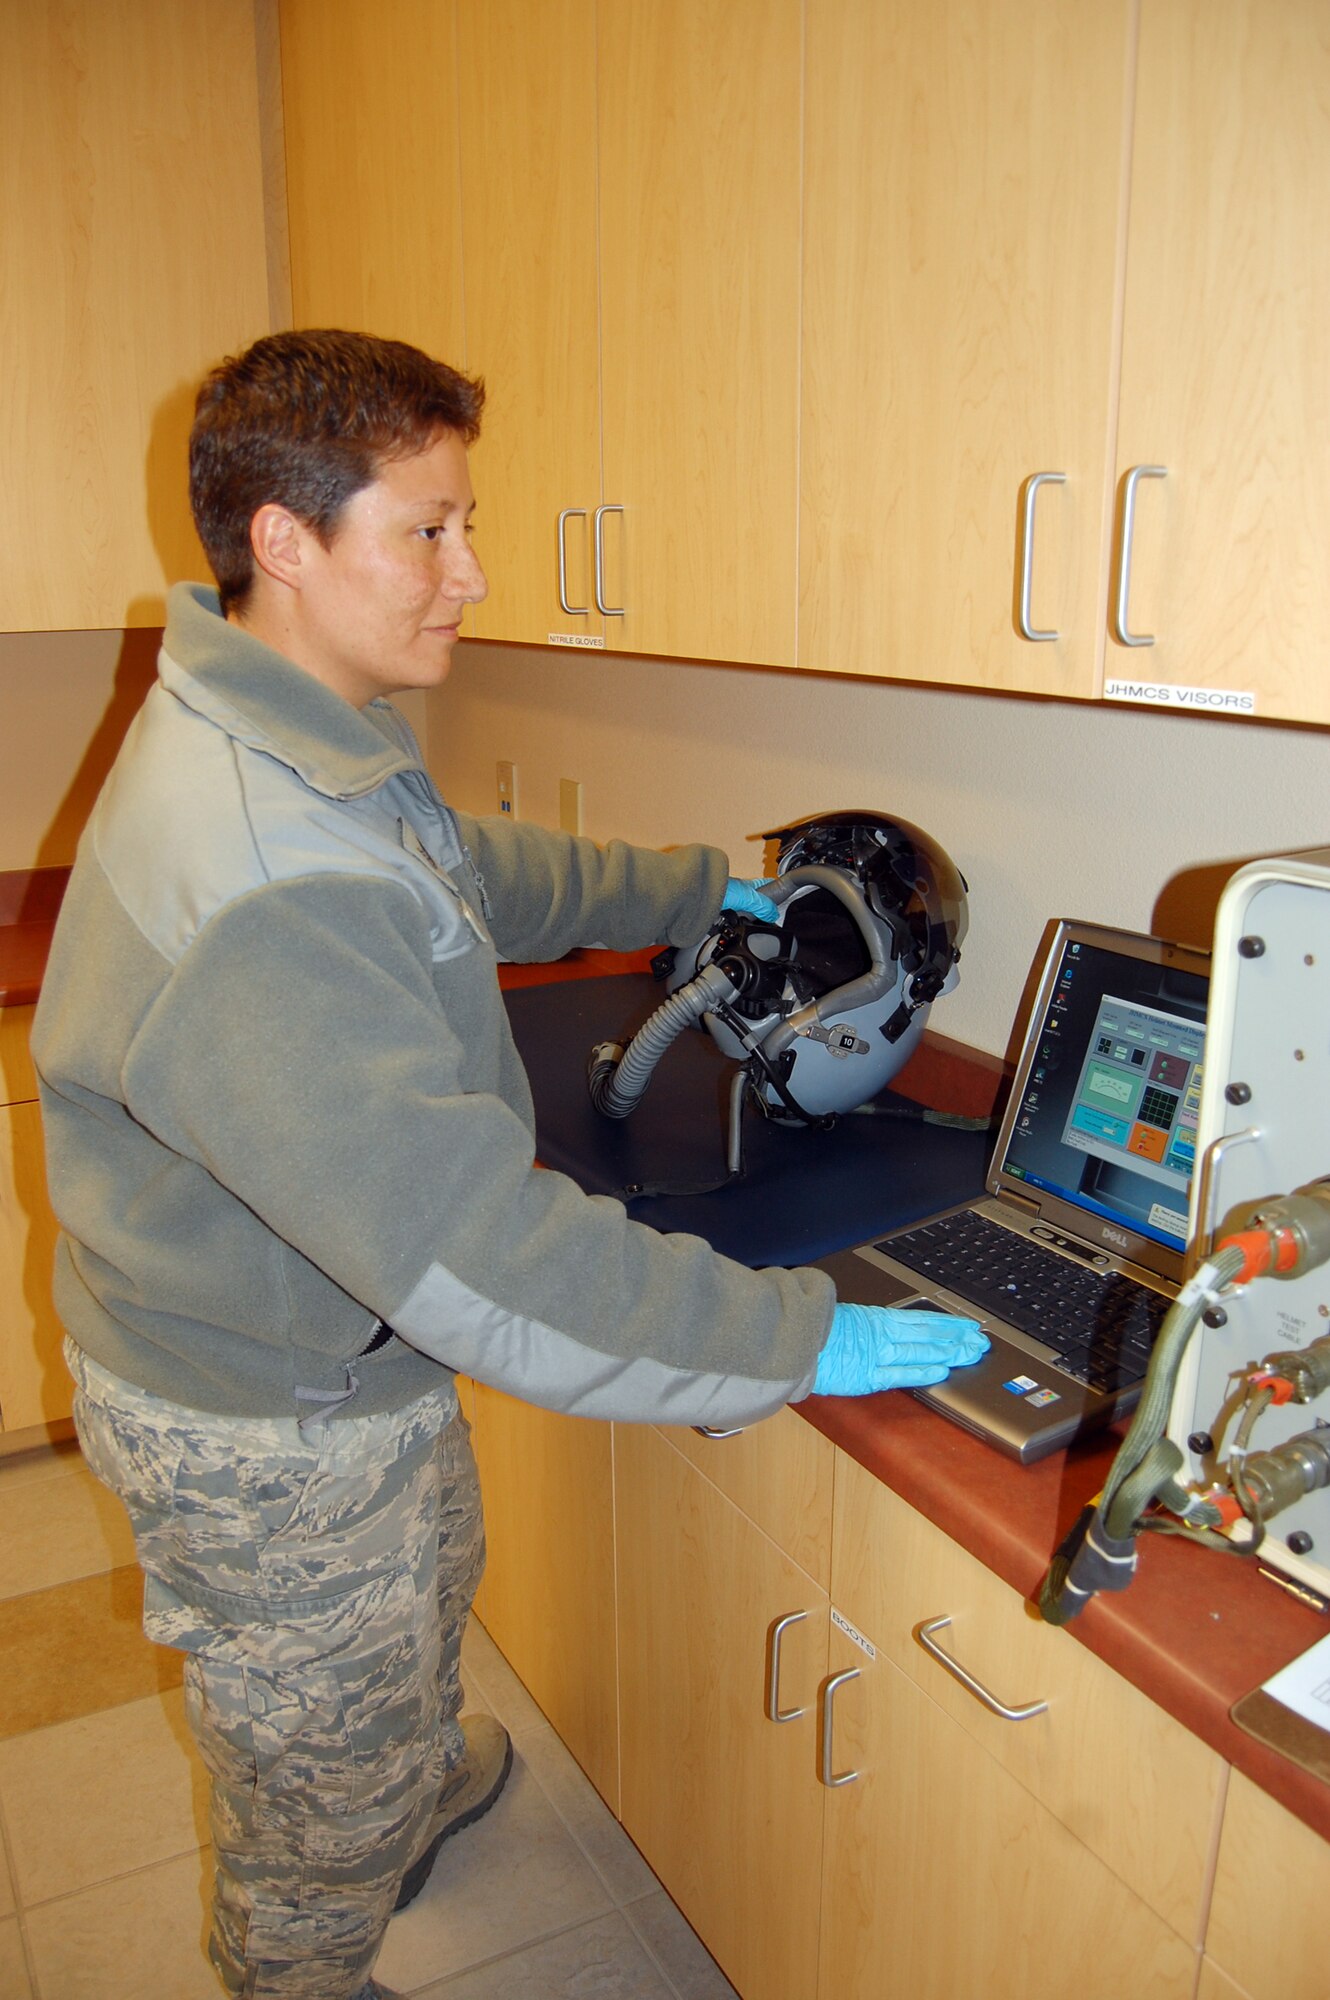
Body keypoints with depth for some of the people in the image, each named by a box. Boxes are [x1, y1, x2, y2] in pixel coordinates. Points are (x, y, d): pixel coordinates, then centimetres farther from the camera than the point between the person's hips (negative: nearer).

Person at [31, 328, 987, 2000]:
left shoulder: (290, 742, -2)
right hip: (274, 1439, -10)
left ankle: (417, 1790, 67)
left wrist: (698, 890, 16)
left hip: (335, 1346, 10)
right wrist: (801, 1340, -32)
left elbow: (475, 872, 15)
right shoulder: (263, 892, -38)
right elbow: (466, 1243, -40)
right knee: (330, 1801, 19)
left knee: (426, 1596, 37)